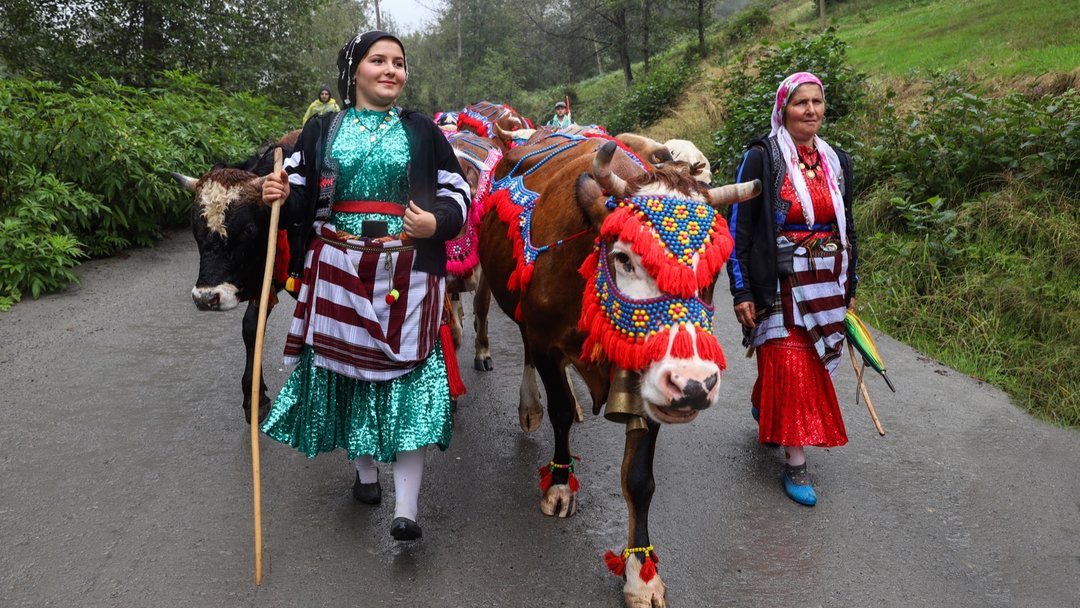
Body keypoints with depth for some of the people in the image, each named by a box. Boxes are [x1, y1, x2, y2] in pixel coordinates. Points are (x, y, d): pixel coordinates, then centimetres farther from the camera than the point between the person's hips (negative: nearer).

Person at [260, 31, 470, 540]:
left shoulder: (423, 132, 8)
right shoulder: (322, 130, 9)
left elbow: (457, 195, 8)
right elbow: (302, 200, 10)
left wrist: (436, 223, -12)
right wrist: (281, 196, -12)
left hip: (406, 277, -1)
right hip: (338, 272, 2)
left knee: (407, 378, -7)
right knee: (349, 366, 9)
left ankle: (406, 507, -3)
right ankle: (365, 470, 33)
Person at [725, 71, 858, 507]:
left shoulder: (836, 161, 9)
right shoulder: (761, 159, -8)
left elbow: (847, 229, 17)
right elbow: (738, 227, -8)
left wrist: (850, 288, 17)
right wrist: (741, 292, -12)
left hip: (826, 286, 6)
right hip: (779, 286, -5)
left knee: (811, 364, 13)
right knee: (790, 367, -6)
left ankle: (762, 409, 42)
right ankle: (795, 463, 4)